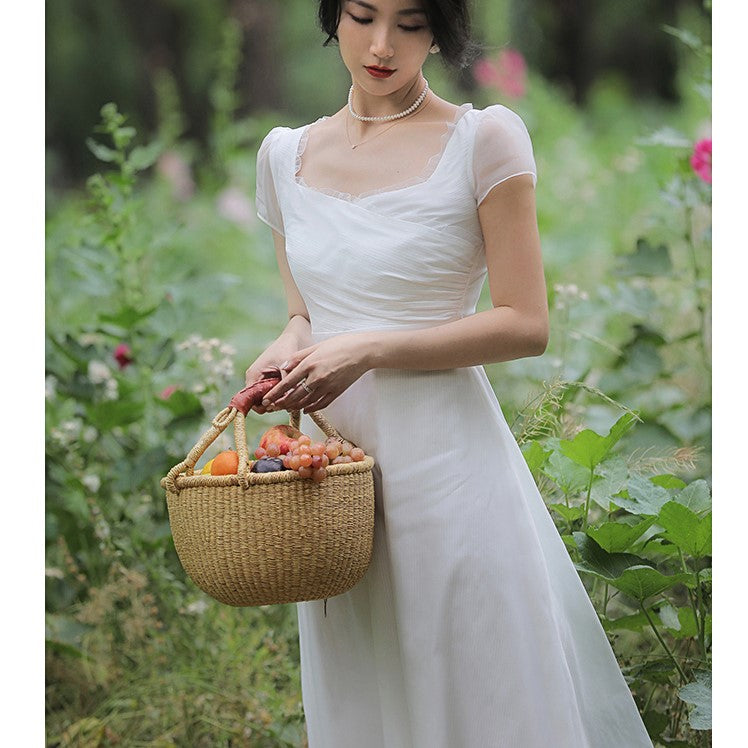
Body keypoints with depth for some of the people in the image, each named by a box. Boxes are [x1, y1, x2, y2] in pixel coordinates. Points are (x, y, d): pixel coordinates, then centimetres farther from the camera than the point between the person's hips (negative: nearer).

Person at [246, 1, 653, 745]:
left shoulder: (483, 140, -6)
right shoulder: (286, 154, 9)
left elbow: (524, 323, -8)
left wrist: (370, 350, -16)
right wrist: (284, 353, -4)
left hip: (446, 461, -4)